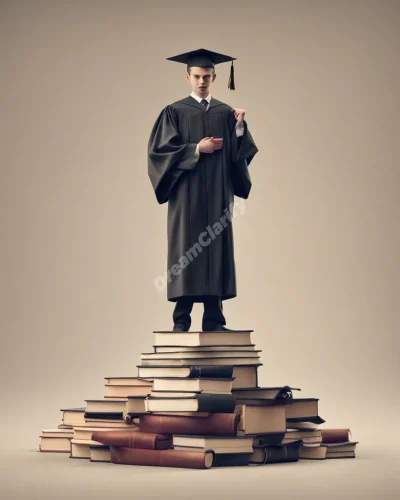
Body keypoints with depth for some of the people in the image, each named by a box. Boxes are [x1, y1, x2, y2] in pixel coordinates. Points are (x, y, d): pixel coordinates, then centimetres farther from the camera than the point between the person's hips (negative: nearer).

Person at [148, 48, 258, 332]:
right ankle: (181, 321, 0)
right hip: (187, 195, -3)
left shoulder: (226, 113, 11)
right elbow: (160, 150, -6)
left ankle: (213, 320, 4)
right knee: (186, 253, -4)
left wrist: (240, 127, -10)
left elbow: (240, 153, 6)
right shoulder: (174, 112, 3)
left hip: (218, 195, 3)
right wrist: (196, 150, -12)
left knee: (216, 251, 0)